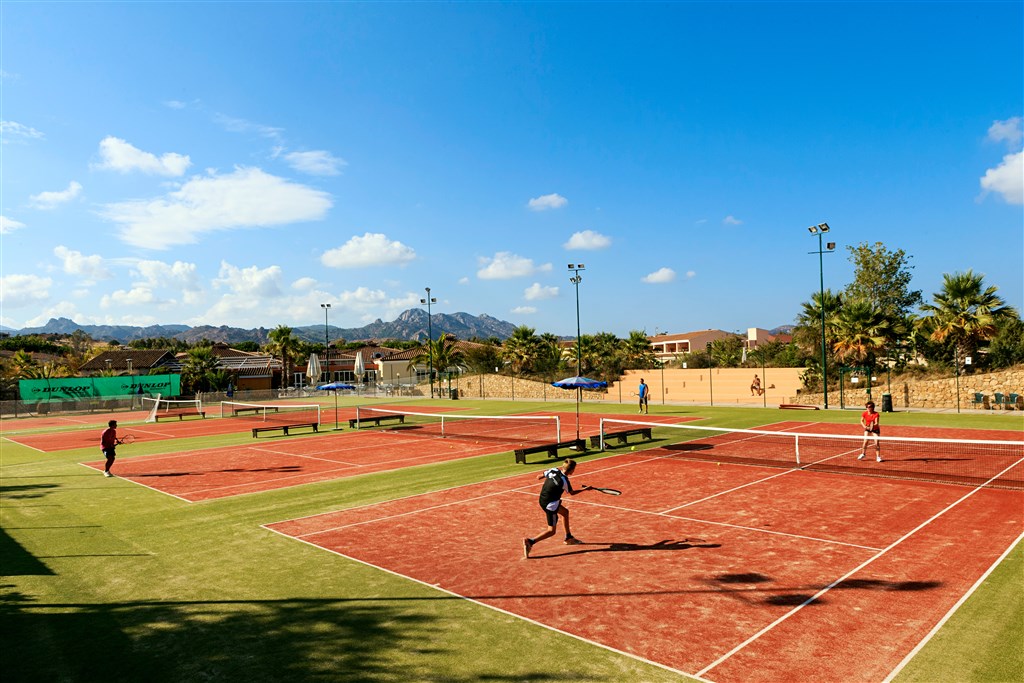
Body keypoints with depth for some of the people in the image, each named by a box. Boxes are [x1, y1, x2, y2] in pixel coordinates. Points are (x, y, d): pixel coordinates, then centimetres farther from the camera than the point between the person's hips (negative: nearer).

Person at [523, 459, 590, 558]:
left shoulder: (553, 470, -5)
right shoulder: (565, 481, -19)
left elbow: (539, 476, 6)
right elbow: (572, 493, 2)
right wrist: (585, 489, 16)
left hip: (542, 499, 9)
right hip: (550, 504, -9)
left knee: (565, 512, 27)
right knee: (551, 531, 1)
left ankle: (568, 538, 39)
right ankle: (531, 542, -14)